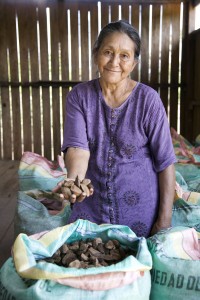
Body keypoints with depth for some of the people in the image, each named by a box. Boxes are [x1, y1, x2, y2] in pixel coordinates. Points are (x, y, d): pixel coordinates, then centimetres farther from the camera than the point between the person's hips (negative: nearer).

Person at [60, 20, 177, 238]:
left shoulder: (148, 99, -12)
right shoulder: (79, 95, -5)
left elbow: (165, 161, -10)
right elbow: (77, 146, -15)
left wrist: (165, 219, -12)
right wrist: (74, 178, -37)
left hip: (140, 209, -2)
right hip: (91, 208, 2)